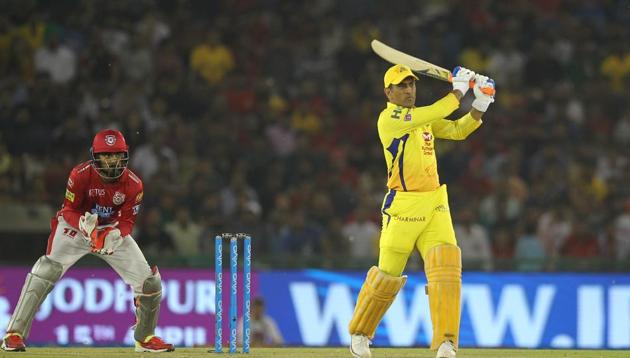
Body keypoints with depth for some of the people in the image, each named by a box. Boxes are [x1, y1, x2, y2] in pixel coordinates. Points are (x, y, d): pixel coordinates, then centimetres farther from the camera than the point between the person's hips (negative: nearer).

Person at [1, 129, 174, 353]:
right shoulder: (81, 175, -23)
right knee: (45, 272, -23)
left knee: (149, 281, -5)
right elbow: (68, 211, -16)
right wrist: (84, 225, -38)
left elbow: (127, 221, -12)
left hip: (113, 231, 3)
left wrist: (116, 235, -34)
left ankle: (145, 338, 18)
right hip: (76, 227, -3)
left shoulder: (133, 184, -17)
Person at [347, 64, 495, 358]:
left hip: (434, 205, 6)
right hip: (402, 206, -6)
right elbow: (432, 115, -22)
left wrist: (480, 105, -5)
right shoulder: (388, 118, -9)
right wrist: (458, 91, -17)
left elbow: (458, 130, 8)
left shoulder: (424, 118, 15)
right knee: (388, 275, 3)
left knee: (447, 267, -12)